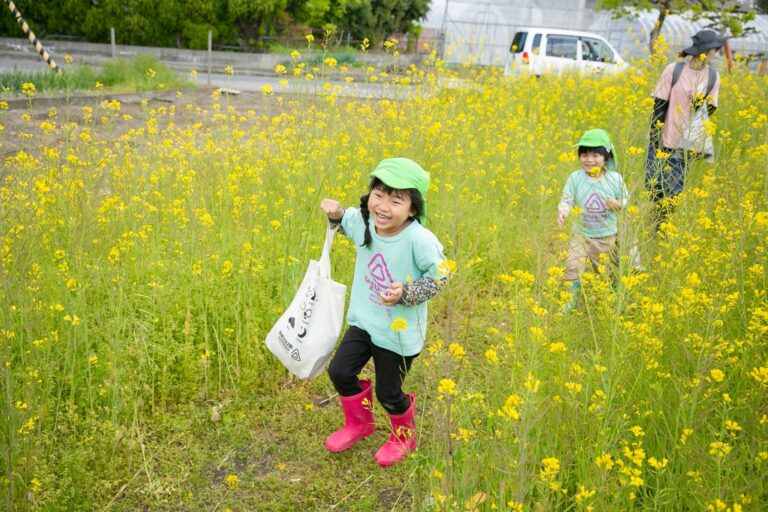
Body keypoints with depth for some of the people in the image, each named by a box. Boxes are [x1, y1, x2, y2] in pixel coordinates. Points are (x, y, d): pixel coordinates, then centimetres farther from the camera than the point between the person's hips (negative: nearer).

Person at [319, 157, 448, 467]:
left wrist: (407, 294, -27)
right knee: (339, 372, 8)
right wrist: (337, 214, -6)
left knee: (388, 393, 9)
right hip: (364, 321, 6)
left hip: (398, 332, -5)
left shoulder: (419, 240, -29)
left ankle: (404, 436, 42)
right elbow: (349, 221, 14)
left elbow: (439, 276, -16)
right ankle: (359, 423, 38)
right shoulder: (364, 222, -10)